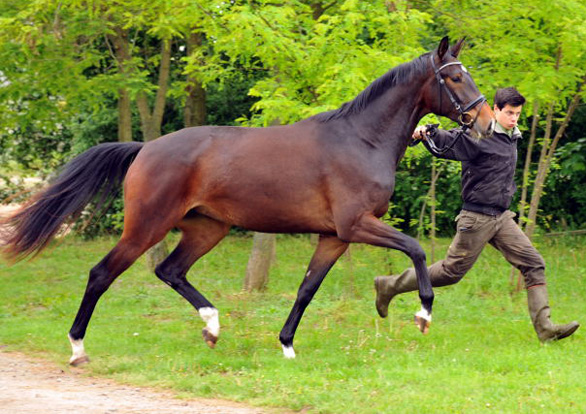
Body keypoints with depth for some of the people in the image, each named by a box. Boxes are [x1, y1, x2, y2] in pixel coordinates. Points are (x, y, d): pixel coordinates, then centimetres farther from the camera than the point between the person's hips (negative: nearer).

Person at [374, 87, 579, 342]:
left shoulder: (511, 137, 11)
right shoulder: (478, 137, -14)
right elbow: (446, 143, -22)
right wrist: (427, 134, -40)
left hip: (501, 218, 8)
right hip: (477, 218, -8)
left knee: (533, 264, -3)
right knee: (452, 271, 1)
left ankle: (545, 328, -5)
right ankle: (390, 286, 17)